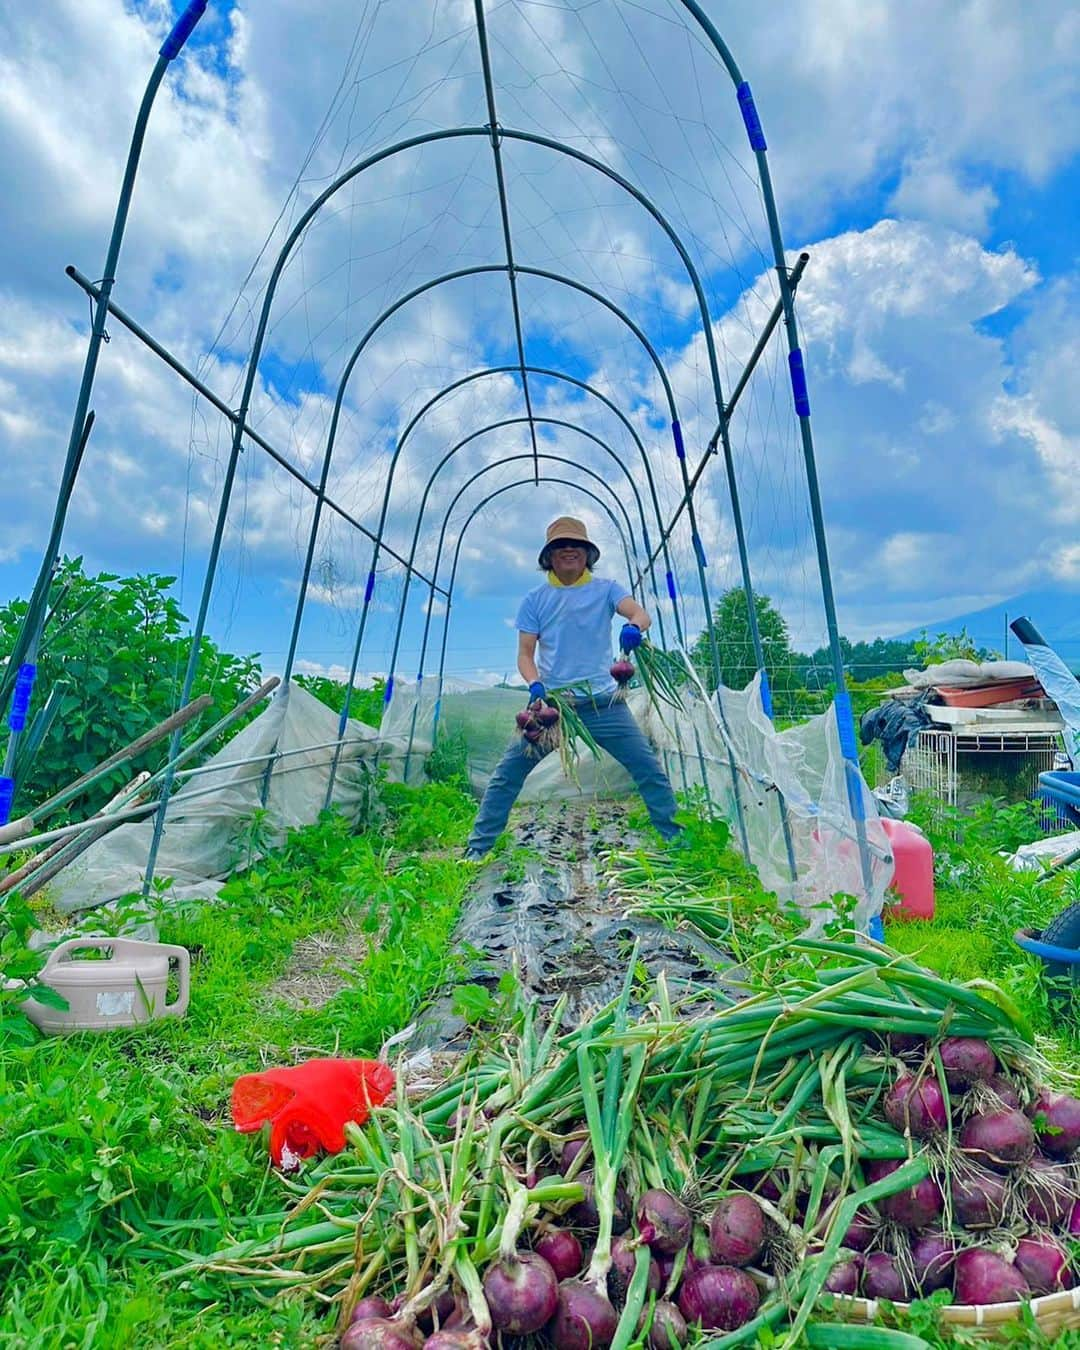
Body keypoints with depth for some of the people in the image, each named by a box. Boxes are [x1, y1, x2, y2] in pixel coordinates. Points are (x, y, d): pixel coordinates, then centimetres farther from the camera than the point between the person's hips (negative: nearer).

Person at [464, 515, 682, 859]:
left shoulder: (605, 590, 5)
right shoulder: (535, 599, 6)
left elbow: (641, 614, -12)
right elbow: (525, 654, 3)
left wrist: (633, 627, -38)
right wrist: (534, 684, -18)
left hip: (603, 703, 0)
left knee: (648, 767, -2)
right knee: (508, 773, -3)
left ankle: (675, 839, 15)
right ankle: (477, 847, 9)